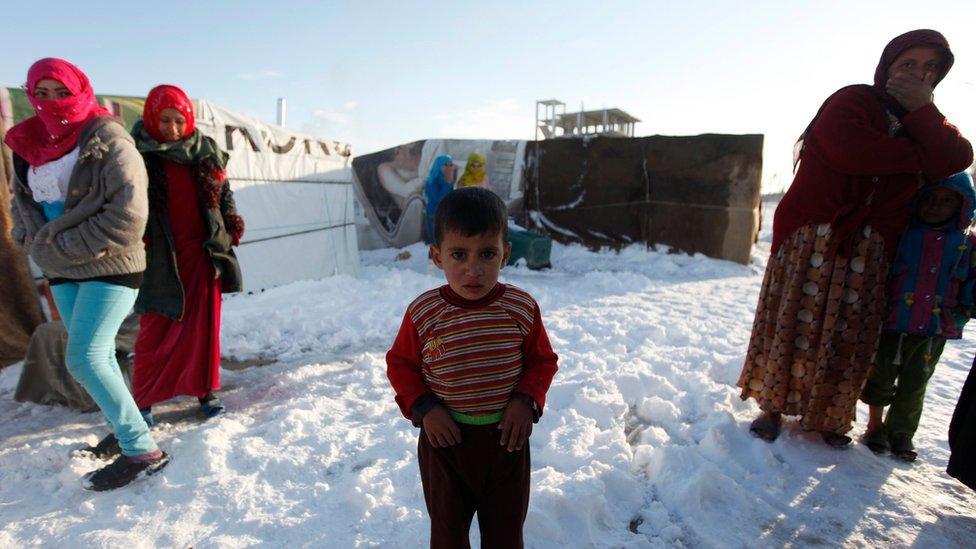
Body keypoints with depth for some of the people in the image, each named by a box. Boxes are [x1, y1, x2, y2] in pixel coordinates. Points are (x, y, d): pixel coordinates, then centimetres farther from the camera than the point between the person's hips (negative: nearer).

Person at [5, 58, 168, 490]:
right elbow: (21, 200, 20)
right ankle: (125, 428, 29)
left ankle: (142, 451, -4)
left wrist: (62, 246, -16)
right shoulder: (29, 144, 10)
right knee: (99, 357, 13)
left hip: (110, 267, -7)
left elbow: (128, 216, -18)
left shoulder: (109, 141, -10)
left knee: (83, 360, -13)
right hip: (63, 272, 7)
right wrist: (36, 241, -1)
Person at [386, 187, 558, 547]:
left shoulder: (522, 308, -13)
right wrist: (422, 407, -15)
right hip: (444, 439, 0)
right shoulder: (423, 313, -16)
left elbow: (542, 360, 0)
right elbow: (400, 364, -2)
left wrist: (526, 400, -15)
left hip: (507, 438, 1)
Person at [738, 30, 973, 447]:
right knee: (794, 325, -2)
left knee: (849, 335, 5)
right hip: (813, 237, -5)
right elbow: (849, 151, -21)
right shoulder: (852, 101, 0)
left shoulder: (925, 124, 17)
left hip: (870, 251, 5)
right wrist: (916, 153, -6)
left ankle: (827, 417, 18)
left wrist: (922, 111, -7)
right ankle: (772, 408, 10)